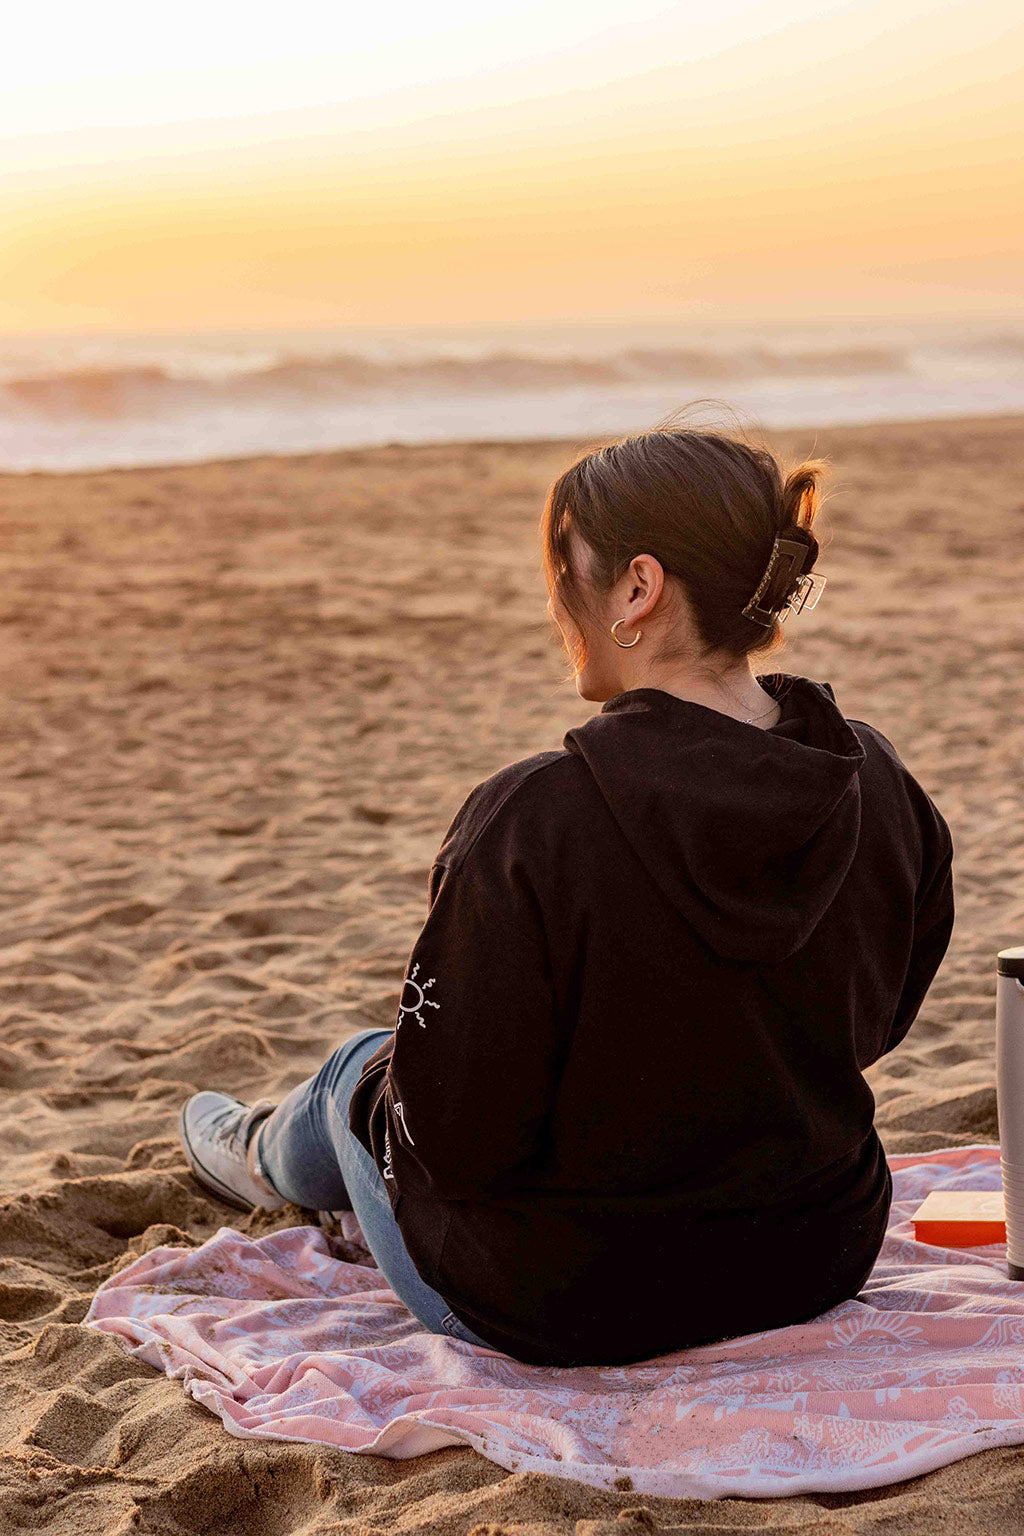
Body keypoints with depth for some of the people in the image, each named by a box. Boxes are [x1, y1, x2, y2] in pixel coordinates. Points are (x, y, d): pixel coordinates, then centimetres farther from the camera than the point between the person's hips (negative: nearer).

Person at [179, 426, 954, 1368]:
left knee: (364, 1075, 27)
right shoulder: (879, 786, -11)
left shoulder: (533, 822, -30)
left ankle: (270, 1155, 64)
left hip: (566, 1305, -5)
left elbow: (456, 1132, -25)